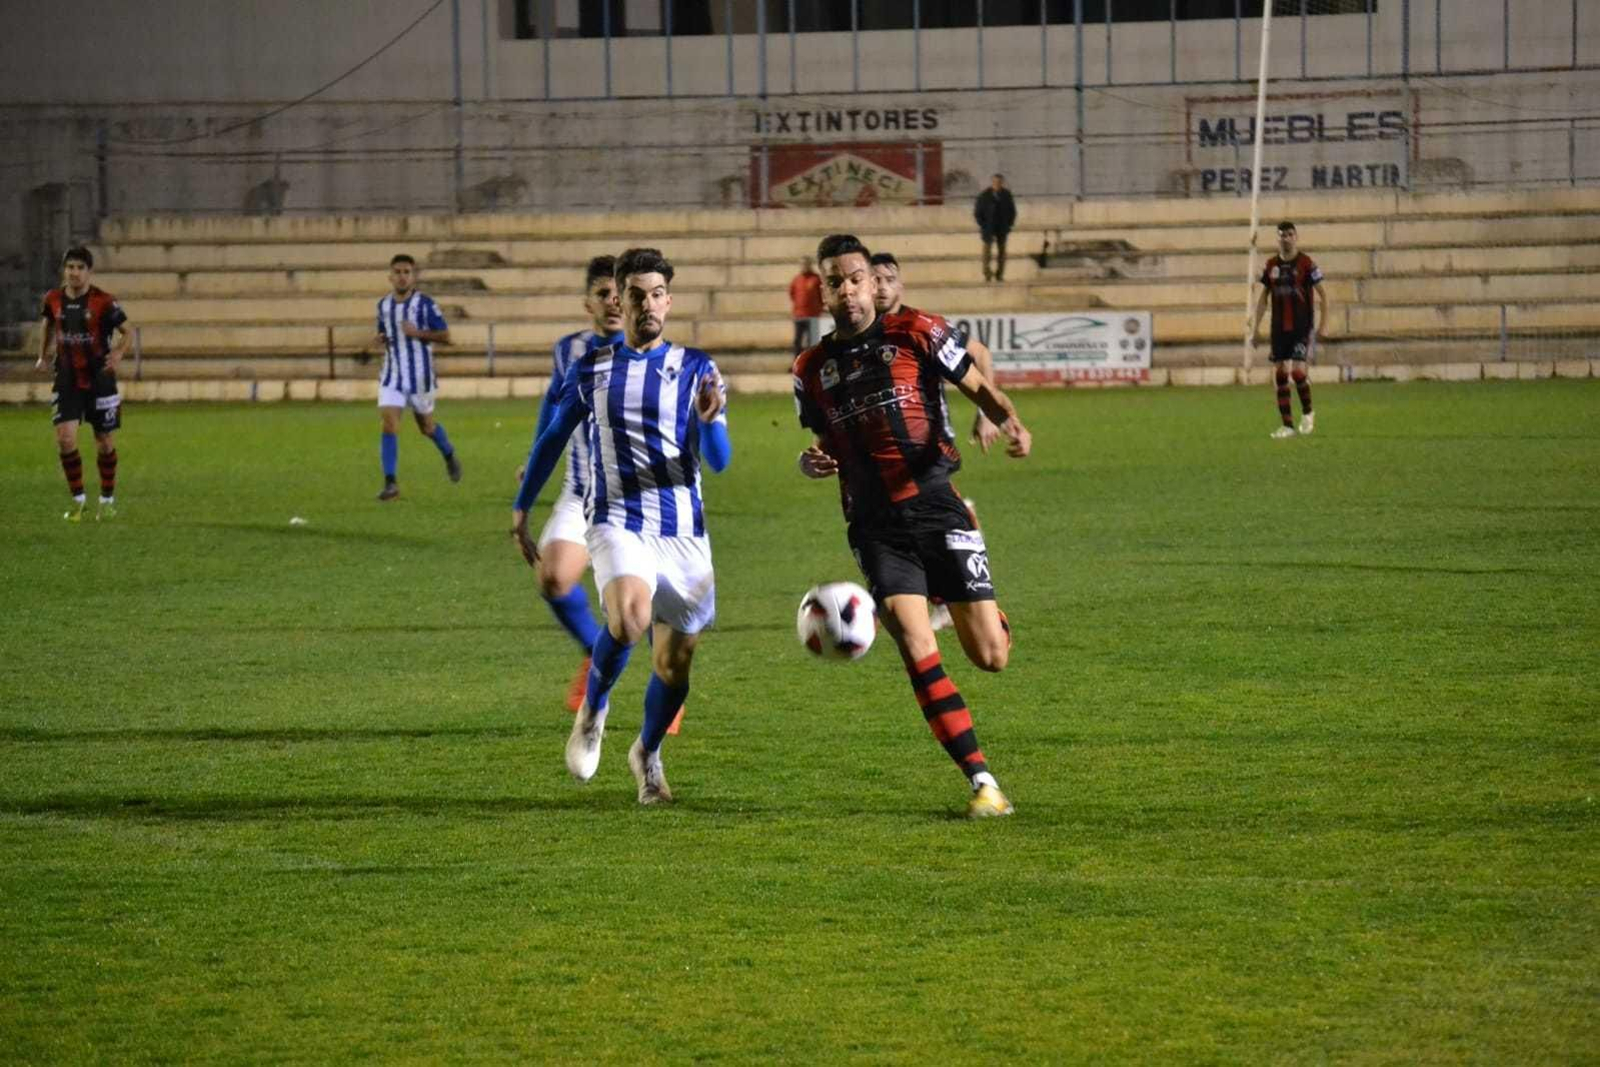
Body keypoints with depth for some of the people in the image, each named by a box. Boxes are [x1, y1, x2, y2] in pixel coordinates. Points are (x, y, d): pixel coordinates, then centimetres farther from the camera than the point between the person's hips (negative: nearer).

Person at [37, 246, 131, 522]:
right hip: (67, 381, 2)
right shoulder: (53, 300, -2)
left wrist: (118, 353, -22)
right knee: (65, 438, -12)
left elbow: (126, 332, -4)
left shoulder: (103, 302, -13)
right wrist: (44, 356, 11)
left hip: (100, 380, -2)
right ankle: (77, 499, 5)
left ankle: (107, 499, 27)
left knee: (105, 443, 7)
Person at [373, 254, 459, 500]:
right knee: (389, 424, -14)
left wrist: (419, 333, -22)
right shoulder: (383, 306, 5)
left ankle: (449, 456, 45)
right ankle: (390, 482, -15)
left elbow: (445, 336, -8)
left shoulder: (425, 304, -9)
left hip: (420, 375, -3)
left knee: (426, 426, 13)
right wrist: (381, 339, -3)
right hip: (392, 375, 3)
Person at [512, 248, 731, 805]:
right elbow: (552, 440, 20)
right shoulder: (589, 370, 7)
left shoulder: (695, 368, 4)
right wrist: (520, 510, 17)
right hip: (617, 522, -1)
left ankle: (647, 754, 32)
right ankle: (593, 708, -3)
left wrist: (710, 420, -23)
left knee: (673, 663, 3)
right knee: (629, 617, -31)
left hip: (682, 530, 1)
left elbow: (718, 461, -2)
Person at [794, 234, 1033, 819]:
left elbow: (978, 386, 4)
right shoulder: (812, 369, 8)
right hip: (877, 529, 1)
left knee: (990, 656, -3)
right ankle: (981, 780, -10)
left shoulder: (915, 333, -1)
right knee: (917, 652, -17)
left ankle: (981, 616, 36)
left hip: (937, 509, -1)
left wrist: (1010, 421, -17)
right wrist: (810, 460, -5)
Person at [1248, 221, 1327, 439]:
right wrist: (1255, 327, 7)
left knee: (1297, 370, -15)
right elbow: (1262, 298, 12)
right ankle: (1287, 425, 7)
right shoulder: (1271, 266, 6)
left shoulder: (1306, 264, -6)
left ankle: (1307, 413, 10)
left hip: (1302, 327, -4)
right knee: (1279, 374, 0)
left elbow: (1322, 294, -3)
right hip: (1279, 328, 4)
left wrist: (1321, 325, -9)